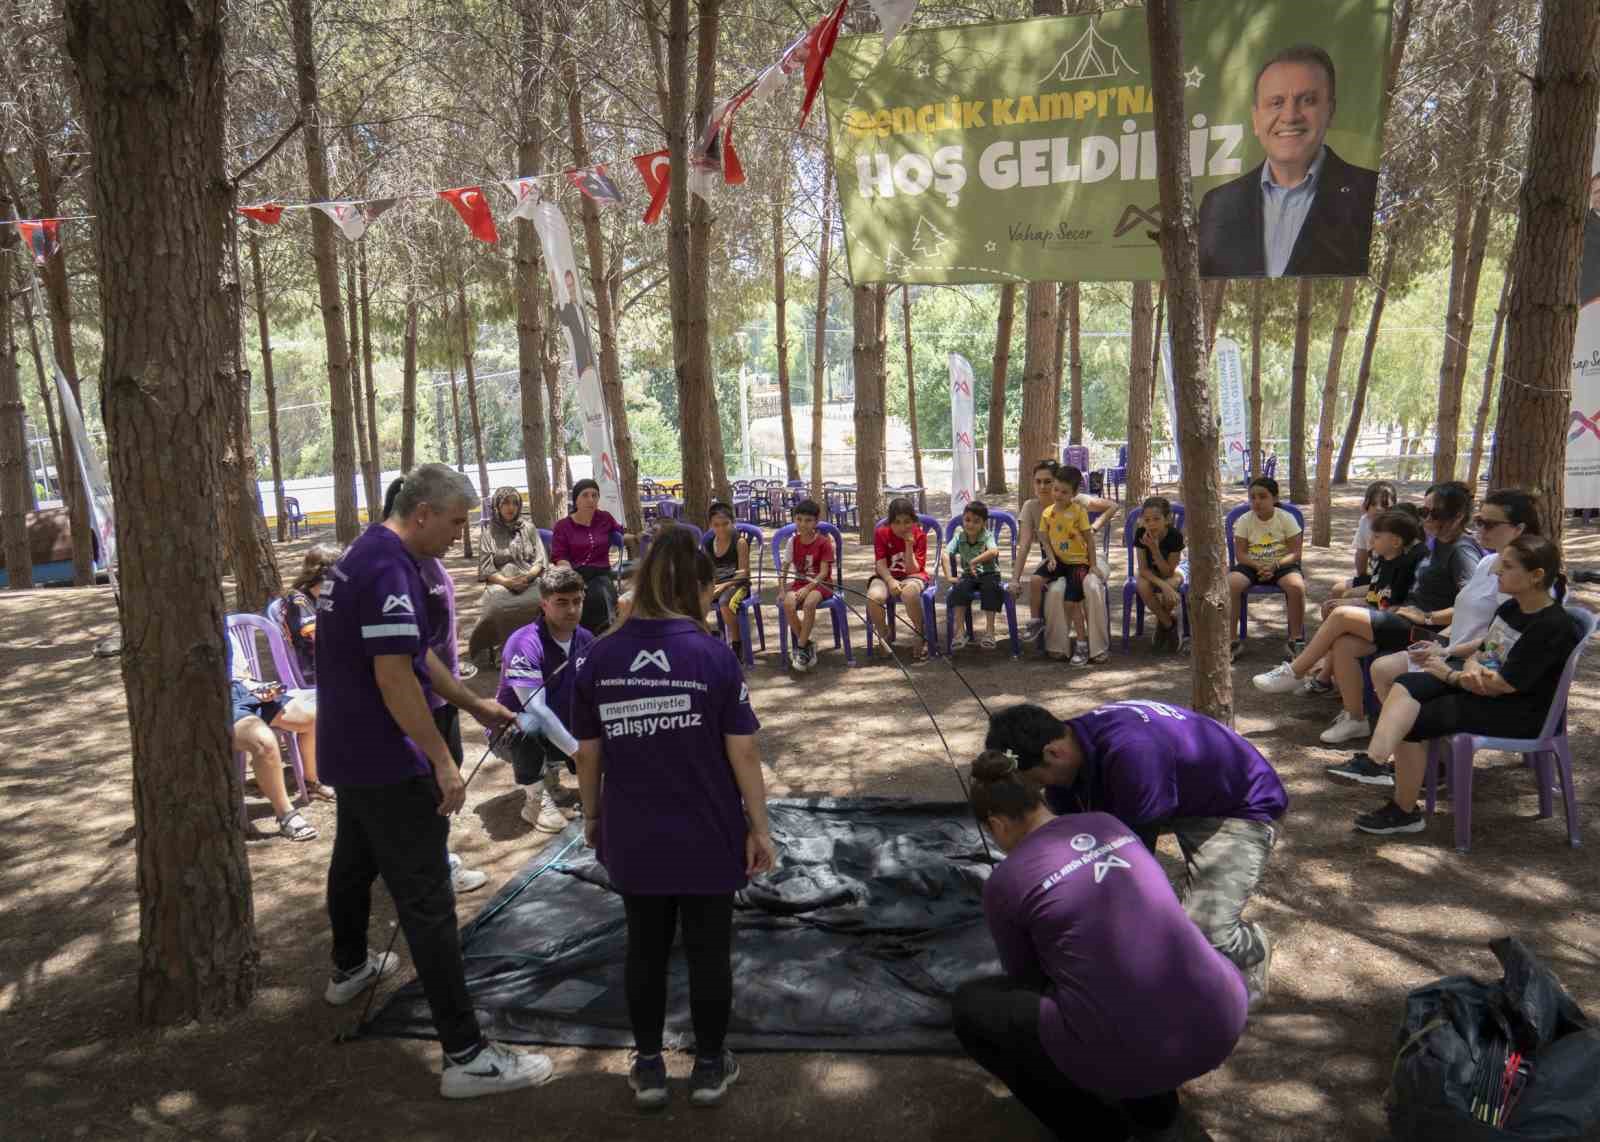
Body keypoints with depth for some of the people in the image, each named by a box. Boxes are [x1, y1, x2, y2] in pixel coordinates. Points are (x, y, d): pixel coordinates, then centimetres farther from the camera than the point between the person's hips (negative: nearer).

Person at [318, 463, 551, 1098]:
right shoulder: (389, 569, -23)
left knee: (355, 861, 29)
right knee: (427, 903, -9)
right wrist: (442, 761, -23)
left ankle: (349, 969, 53)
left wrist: (474, 705, 19)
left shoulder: (363, 554, 10)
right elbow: (394, 675, -28)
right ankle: (466, 1056, -5)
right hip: (388, 765, -11)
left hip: (348, 753, 11)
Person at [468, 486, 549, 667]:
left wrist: (528, 576, -11)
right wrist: (506, 581, -15)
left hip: (529, 580, 1)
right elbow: (486, 568, 2)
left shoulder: (529, 527, 15)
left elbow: (541, 559, 9)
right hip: (500, 582, -1)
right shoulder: (488, 531, 9)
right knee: (500, 606, -37)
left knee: (539, 601, -35)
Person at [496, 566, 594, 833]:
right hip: (512, 732, -6)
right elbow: (537, 710, -33)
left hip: (560, 730, 6)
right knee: (530, 724, -39)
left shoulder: (585, 640, -8)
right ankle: (535, 800, -16)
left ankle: (551, 768, 11)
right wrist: (577, 751, -37)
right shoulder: (524, 644, -26)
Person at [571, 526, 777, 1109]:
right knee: (708, 951, 14)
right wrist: (758, 826, -1)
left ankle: (649, 1066, 30)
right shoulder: (713, 654, -13)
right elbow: (743, 751, -11)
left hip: (633, 839, 2)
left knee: (645, 949, 17)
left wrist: (592, 815, 16)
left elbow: (588, 753, 1)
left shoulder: (599, 657, -6)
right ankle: (709, 1066, 28)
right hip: (707, 838, -2)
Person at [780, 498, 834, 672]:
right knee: (788, 604, -29)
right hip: (799, 583, 4)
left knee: (809, 603, -37)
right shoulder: (793, 541, 4)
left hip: (820, 584, -4)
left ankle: (801, 646, -21)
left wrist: (808, 588, -24)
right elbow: (784, 568, 6)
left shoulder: (824, 542, -7)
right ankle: (807, 643, -11)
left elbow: (824, 572, -13)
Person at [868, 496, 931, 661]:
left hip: (912, 576, -2)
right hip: (886, 576, 2)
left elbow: (912, 570, -12)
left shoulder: (919, 536, -7)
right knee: (874, 596, -33)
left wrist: (909, 545, -24)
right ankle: (885, 635, -2)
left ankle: (922, 637, -16)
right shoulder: (881, 533, -5)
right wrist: (890, 581, -29)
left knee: (909, 592, -39)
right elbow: (881, 564, -10)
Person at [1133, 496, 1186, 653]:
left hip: (1174, 569, -1)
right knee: (1142, 586, -33)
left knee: (1170, 586, -36)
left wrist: (1154, 549, -39)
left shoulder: (1175, 535, -29)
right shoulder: (1141, 534, -25)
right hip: (1150, 572, 2)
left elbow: (1168, 572, -25)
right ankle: (1169, 624, -10)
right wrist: (1162, 584, -40)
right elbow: (1143, 569, -23)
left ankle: (1162, 622, -2)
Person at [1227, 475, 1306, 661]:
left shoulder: (1286, 518, -2)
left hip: (1282, 564, -1)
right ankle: (1231, 640, -18)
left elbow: (1295, 553, -5)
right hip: (1251, 564, 1)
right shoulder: (1244, 520, 1)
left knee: (1297, 586, -34)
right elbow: (1240, 554, -2)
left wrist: (1274, 566, -23)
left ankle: (1296, 639, -15)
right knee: (1229, 585, -30)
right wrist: (1259, 566, -21)